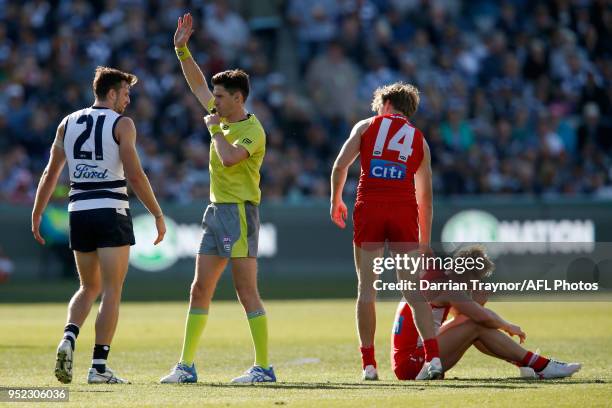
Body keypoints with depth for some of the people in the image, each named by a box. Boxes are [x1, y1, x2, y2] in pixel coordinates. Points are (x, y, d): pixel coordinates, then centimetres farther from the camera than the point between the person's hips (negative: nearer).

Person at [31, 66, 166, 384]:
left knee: (89, 287, 19)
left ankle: (69, 337, -7)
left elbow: (50, 174, 10)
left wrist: (36, 215, 17)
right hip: (111, 212, -5)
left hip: (79, 212, 5)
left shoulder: (68, 123, 10)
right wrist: (158, 215, -6)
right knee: (112, 292, 1)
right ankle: (99, 366, -5)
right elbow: (135, 175, -12)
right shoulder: (121, 124, -4)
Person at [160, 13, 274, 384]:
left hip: (239, 212, -9)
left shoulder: (253, 131, -12)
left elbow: (229, 158, -30)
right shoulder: (225, 117, 13)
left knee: (247, 293, -9)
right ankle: (186, 365, 11)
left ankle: (264, 367, -6)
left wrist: (214, 128, -14)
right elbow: (198, 84, 25)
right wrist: (182, 48, 18)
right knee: (200, 290, 8)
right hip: (217, 211, 9)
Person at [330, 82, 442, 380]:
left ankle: (368, 364, 4)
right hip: (404, 211, 1)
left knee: (366, 287, 5)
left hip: (369, 210, -1)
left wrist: (335, 201, 16)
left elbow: (340, 166, 2)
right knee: (412, 289, 2)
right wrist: (425, 240, 23)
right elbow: (425, 196, 18)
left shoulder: (366, 126, 13)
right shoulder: (419, 139, 18)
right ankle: (433, 357, -11)